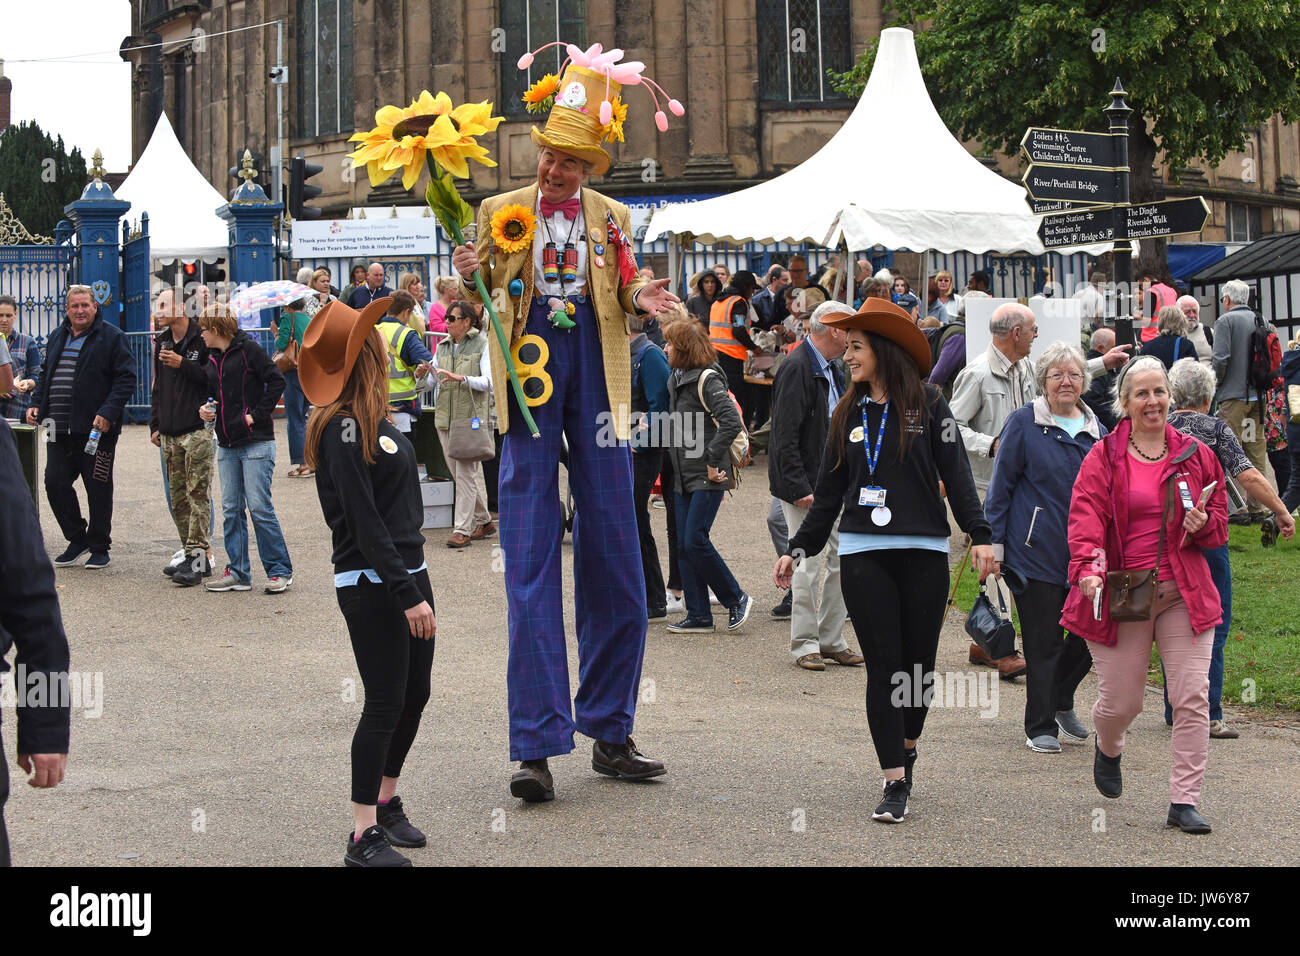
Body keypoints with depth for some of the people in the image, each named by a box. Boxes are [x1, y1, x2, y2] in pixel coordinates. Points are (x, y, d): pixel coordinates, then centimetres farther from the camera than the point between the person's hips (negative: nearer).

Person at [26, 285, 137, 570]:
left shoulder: (111, 337, -4)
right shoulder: (56, 338, 16)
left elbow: (126, 378, -9)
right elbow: (45, 375, 26)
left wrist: (107, 413, -19)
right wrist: (36, 404, 10)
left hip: (96, 429, -6)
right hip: (59, 429, 6)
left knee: (98, 488, 2)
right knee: (55, 483, 3)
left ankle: (99, 547, 14)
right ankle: (77, 540, 18)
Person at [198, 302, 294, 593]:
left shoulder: (247, 350, -7)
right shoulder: (213, 359, 16)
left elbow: (277, 382, -12)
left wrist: (256, 415, -13)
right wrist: (206, 410, 6)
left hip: (255, 442, -8)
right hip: (227, 444, 8)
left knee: (259, 506, -9)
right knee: (231, 509, 6)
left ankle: (280, 570, 0)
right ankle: (237, 572, 12)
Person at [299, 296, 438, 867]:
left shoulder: (374, 422, 12)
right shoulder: (345, 430, -17)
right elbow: (364, 522, -20)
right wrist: (407, 595, -21)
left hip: (407, 573, 9)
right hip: (371, 585, -9)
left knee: (414, 695, 15)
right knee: (385, 705, -5)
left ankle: (387, 802, 31)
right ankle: (364, 837, 1)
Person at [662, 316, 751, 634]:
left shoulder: (707, 379, -13)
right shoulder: (677, 379, 14)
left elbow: (731, 422, -22)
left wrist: (713, 461, -21)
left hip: (707, 477, -9)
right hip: (685, 476, 9)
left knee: (695, 540, -12)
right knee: (684, 545, 5)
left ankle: (736, 599, 3)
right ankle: (699, 616, 9)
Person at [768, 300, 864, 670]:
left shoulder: (830, 369, 15)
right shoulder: (797, 368, -15)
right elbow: (785, 436, -20)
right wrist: (799, 487, -23)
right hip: (805, 482, -9)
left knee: (841, 557, 9)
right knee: (809, 563, -5)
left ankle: (832, 639, 18)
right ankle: (804, 643, 5)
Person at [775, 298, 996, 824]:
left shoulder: (927, 404, 2)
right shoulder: (848, 414, 13)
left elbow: (955, 472, -1)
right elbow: (829, 493, 17)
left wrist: (980, 535, -11)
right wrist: (797, 550, 14)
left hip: (924, 550, -2)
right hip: (863, 553, 2)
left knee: (919, 662, 3)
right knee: (883, 666, -4)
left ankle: (907, 748, 30)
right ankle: (895, 784, -3)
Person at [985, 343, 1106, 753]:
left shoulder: (1095, 430, 11)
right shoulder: (1024, 423, -4)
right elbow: (1001, 487, -3)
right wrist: (996, 544, -6)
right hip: (1037, 550, -5)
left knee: (1092, 634, 5)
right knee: (1043, 641, -1)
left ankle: (1061, 700, 31)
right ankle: (1040, 727, 12)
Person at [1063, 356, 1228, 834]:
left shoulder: (1196, 455, 8)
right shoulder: (1103, 458, 0)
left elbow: (1219, 524, 15)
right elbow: (1086, 517, -11)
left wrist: (1202, 524, -9)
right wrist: (1089, 568, -29)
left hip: (1184, 594, 2)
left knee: (1192, 697, -7)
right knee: (1121, 702, 4)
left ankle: (1184, 802, 0)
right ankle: (1108, 748, 41)